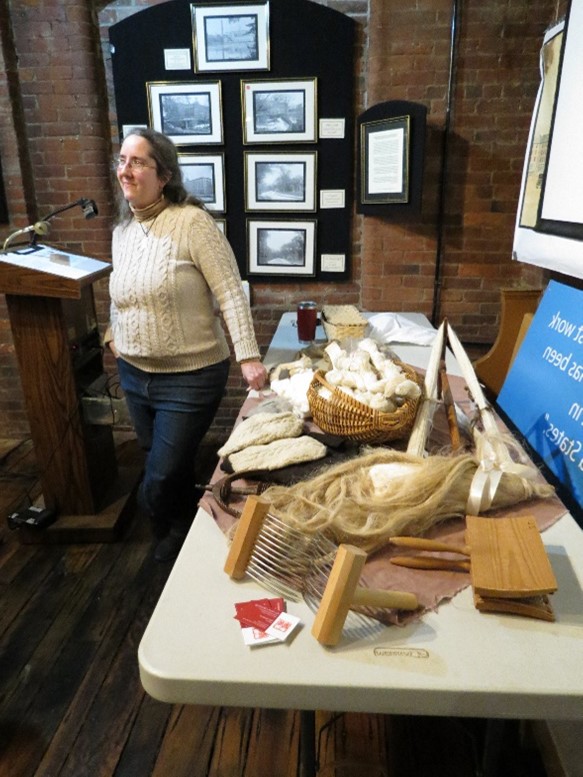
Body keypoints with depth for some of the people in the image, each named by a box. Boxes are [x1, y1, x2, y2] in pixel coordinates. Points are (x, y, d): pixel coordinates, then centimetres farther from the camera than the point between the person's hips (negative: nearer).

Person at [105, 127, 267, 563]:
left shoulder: (192, 222, -16)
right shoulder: (122, 231, 7)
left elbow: (231, 292, -19)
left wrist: (248, 357, -24)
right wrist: (114, 334, 13)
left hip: (190, 378, -7)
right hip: (134, 374, 7)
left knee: (158, 485, 1)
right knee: (167, 468, 21)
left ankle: (181, 532, 34)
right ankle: (187, 526, 48)